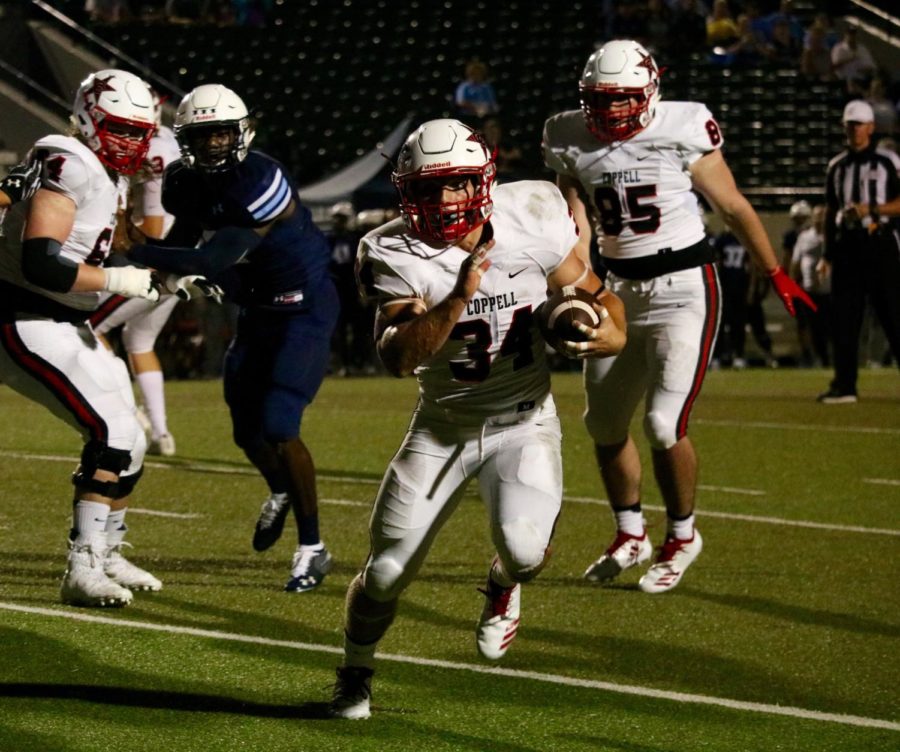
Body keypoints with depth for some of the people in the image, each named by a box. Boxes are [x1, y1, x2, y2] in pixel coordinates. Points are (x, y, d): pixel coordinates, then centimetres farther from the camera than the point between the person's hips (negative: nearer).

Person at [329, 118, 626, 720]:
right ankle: (355, 675, 32)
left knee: (524, 547, -27)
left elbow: (592, 292, 3)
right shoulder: (396, 255, -17)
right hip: (442, 428, 0)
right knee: (386, 573, 1)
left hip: (523, 425, 0)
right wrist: (459, 298, -42)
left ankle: (504, 586, 13)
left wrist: (610, 329, -20)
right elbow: (398, 357, -31)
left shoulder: (531, 224, -13)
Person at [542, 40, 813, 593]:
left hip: (684, 288, -6)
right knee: (605, 423, 12)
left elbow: (733, 207, -3)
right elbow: (578, 227, 4)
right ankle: (631, 535, 34)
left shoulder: (681, 131, -13)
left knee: (665, 423, -13)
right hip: (621, 291, 6)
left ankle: (683, 537, 10)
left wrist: (776, 275, 6)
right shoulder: (572, 143, 0)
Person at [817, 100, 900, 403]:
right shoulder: (836, 166, 15)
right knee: (843, 319, 2)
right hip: (846, 246, 5)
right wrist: (827, 253, 14)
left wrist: (872, 210, -18)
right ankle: (844, 386, 5)